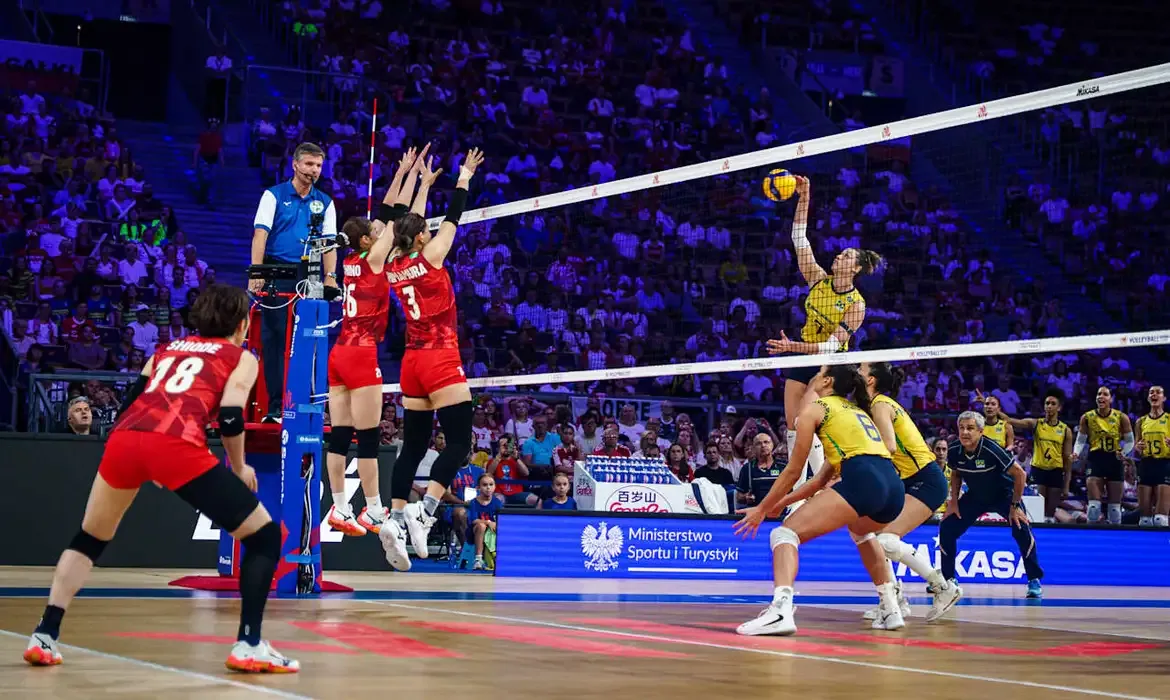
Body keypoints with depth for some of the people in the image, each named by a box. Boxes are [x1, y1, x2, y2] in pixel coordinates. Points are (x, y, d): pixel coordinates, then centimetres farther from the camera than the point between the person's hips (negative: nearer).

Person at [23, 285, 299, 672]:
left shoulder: (167, 350, 34)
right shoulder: (242, 358, 21)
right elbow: (230, 419, 5)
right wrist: (240, 469, 21)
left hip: (123, 438, 5)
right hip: (176, 445, -5)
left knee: (89, 539, 29)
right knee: (264, 535, 10)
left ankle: (45, 636, 18)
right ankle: (249, 646, 1)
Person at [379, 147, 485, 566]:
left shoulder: (394, 266, 7)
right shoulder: (429, 258, -9)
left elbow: (407, 224, 22)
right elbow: (453, 218, 2)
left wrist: (424, 182, 29)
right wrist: (464, 178, 14)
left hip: (413, 360, 7)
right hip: (441, 360, -7)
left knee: (413, 445, 9)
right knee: (459, 441, -6)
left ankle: (395, 519, -1)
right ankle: (423, 510, -20)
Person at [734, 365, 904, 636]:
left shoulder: (814, 409, 12)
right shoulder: (856, 410, 33)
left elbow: (793, 471, 11)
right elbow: (825, 476, 35)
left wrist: (762, 509, 21)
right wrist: (782, 503, 39)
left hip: (862, 481, -8)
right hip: (894, 486, 8)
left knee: (785, 533, -6)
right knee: (861, 532, 41)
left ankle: (781, 608, -32)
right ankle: (891, 611, 35)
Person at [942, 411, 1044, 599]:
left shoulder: (991, 449, -32)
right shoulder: (955, 451, -17)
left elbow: (1019, 474, -24)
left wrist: (1015, 505, -21)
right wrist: (954, 502, 0)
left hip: (1004, 494, -5)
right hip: (975, 496, 5)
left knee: (1021, 529, -27)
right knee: (946, 528, -7)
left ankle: (1034, 580, -10)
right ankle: (948, 579, 12)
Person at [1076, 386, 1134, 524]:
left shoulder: (1121, 417, -1)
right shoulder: (1087, 417, 1)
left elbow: (1129, 441, 4)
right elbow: (1081, 440, 6)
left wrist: (1123, 452, -15)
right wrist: (1076, 453, -14)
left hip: (1115, 461, 0)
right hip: (1096, 460, 0)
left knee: (1115, 506, 6)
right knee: (1094, 504, -9)